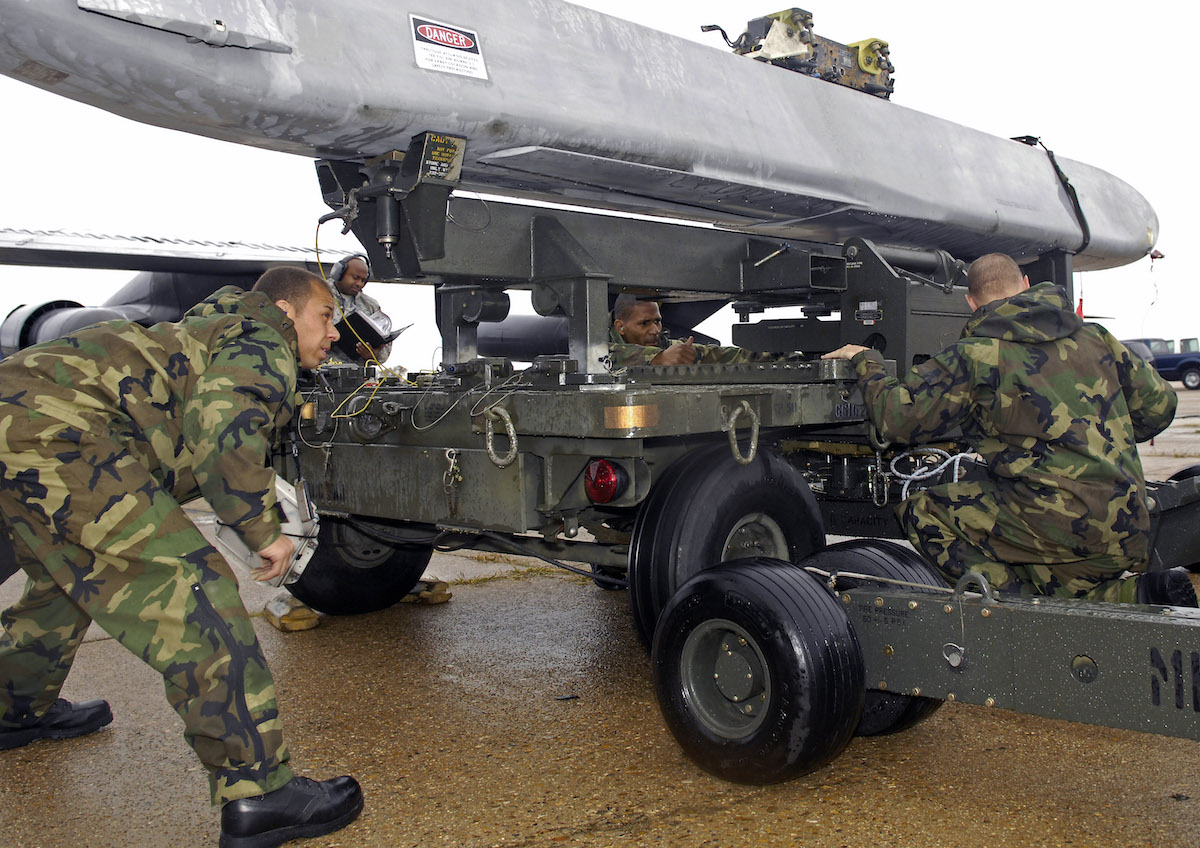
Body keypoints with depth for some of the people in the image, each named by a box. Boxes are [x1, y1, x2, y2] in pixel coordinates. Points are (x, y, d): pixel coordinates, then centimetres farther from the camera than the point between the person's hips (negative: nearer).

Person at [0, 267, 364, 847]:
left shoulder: (214, 333, 31)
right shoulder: (263, 345, 2)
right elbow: (222, 425, -17)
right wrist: (262, 531, -10)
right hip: (54, 429, -11)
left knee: (72, 576, 33)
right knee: (191, 592, -14)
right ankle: (255, 795, -14)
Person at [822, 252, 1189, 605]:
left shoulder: (973, 355, -6)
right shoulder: (1093, 337, 13)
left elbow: (898, 417, -7)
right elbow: (1158, 403, 18)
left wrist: (866, 363, 10)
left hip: (1061, 520, -7)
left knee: (923, 513, 1)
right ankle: (1139, 592, 6)